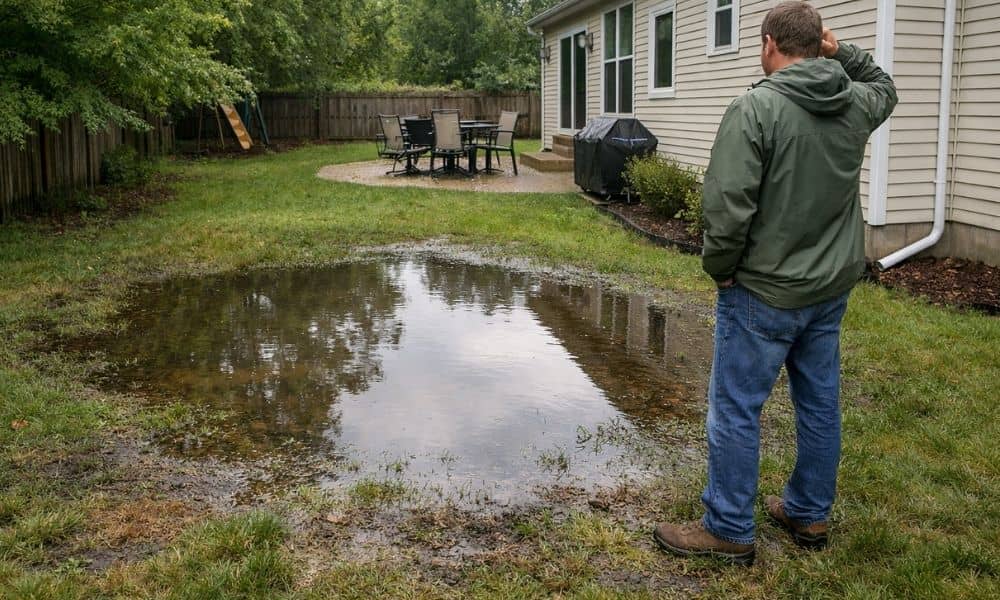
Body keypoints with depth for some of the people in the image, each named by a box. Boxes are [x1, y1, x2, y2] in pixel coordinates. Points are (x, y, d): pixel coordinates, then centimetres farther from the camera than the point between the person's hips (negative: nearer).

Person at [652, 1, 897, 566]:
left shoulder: (756, 108, -18)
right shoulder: (858, 104, 2)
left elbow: (728, 205, -24)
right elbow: (884, 84, 29)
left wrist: (719, 266, -8)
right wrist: (841, 50, 15)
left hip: (764, 291, -7)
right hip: (832, 287, 7)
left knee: (736, 409, 4)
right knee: (820, 401, 17)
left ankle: (730, 531, 14)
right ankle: (810, 514, 32)